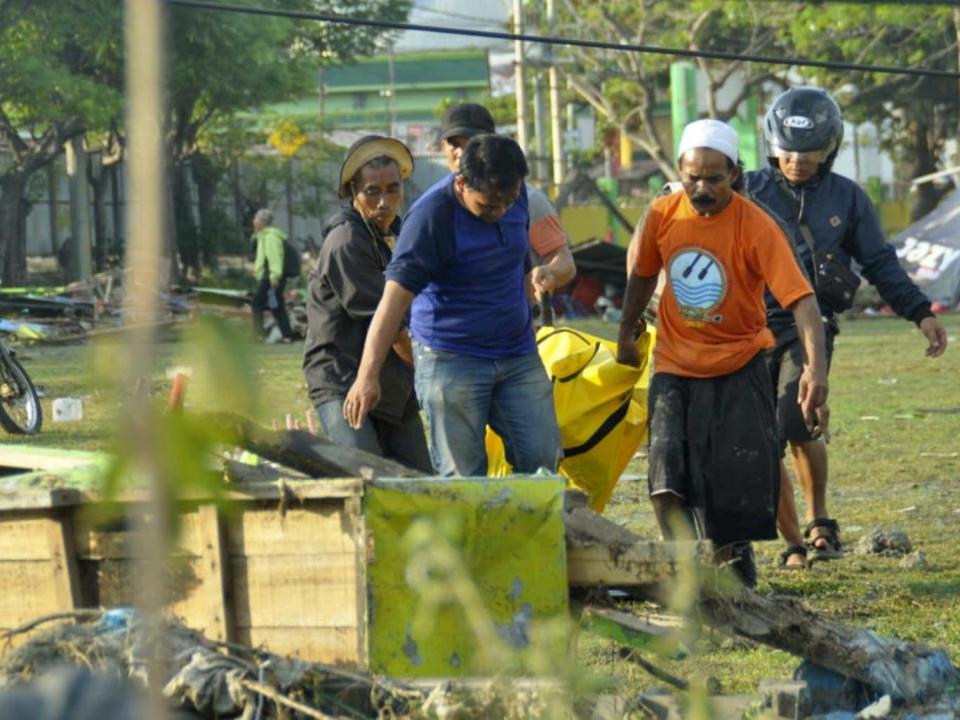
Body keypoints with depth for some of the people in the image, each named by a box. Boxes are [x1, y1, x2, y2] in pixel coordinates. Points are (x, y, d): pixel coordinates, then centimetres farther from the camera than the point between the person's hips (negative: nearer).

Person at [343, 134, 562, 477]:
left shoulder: (515, 197, 0)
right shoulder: (431, 216, -19)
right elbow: (394, 299, -24)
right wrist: (368, 376, -30)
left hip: (518, 355, 6)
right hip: (451, 359, -6)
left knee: (541, 458, 0)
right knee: (462, 476, -7)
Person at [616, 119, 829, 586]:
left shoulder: (756, 227, -17)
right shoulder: (663, 215, -6)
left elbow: (800, 298, -25)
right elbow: (643, 275, 15)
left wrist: (815, 367, -38)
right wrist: (626, 333, 27)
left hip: (738, 368, -2)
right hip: (675, 367, 2)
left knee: (741, 478, -3)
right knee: (669, 480, -11)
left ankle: (735, 557, 20)